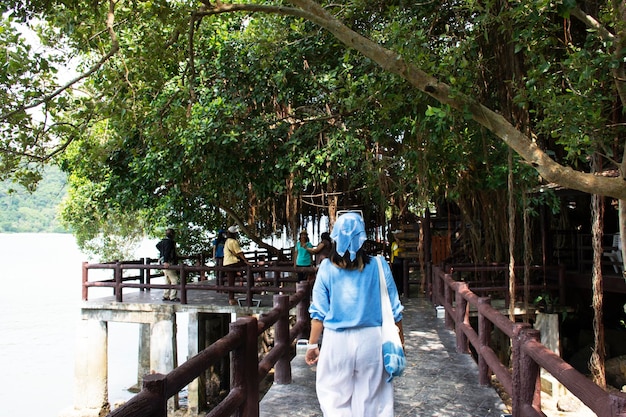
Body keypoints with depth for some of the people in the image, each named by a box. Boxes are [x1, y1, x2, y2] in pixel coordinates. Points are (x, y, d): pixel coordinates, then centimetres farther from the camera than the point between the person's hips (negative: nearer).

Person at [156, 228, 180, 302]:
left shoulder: (163, 241, 15)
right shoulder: (169, 241, -15)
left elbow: (157, 245, 36)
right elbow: (167, 251, -27)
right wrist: (166, 261, -36)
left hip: (163, 263, 10)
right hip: (168, 263, -10)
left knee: (168, 280, 16)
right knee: (174, 280, -8)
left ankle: (166, 296, 19)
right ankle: (173, 297, -10)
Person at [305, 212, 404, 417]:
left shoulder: (327, 268, -5)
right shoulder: (378, 266, -5)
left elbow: (319, 312, -3)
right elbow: (393, 309, 1)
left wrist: (313, 344, 5)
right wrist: (399, 337, 13)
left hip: (337, 341, 0)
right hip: (371, 339, 1)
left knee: (335, 399, 13)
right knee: (371, 399, 14)